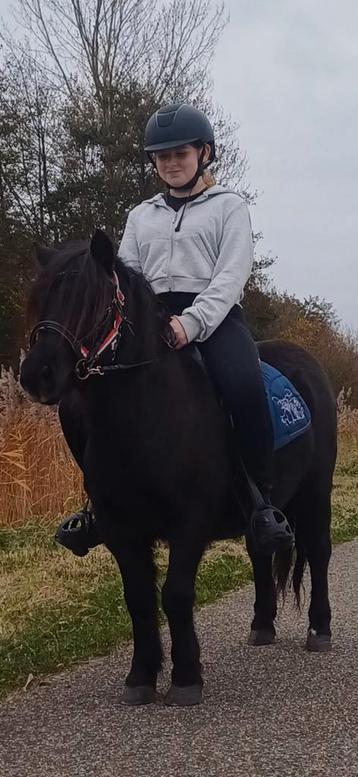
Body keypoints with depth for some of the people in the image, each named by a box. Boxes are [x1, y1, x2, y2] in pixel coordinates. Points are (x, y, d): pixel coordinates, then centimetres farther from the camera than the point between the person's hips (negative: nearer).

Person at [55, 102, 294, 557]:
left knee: (244, 388, -35)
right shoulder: (141, 215, 24)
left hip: (215, 316, -4)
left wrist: (190, 322, -22)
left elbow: (231, 274, -4)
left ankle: (263, 505, -24)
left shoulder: (228, 206, 11)